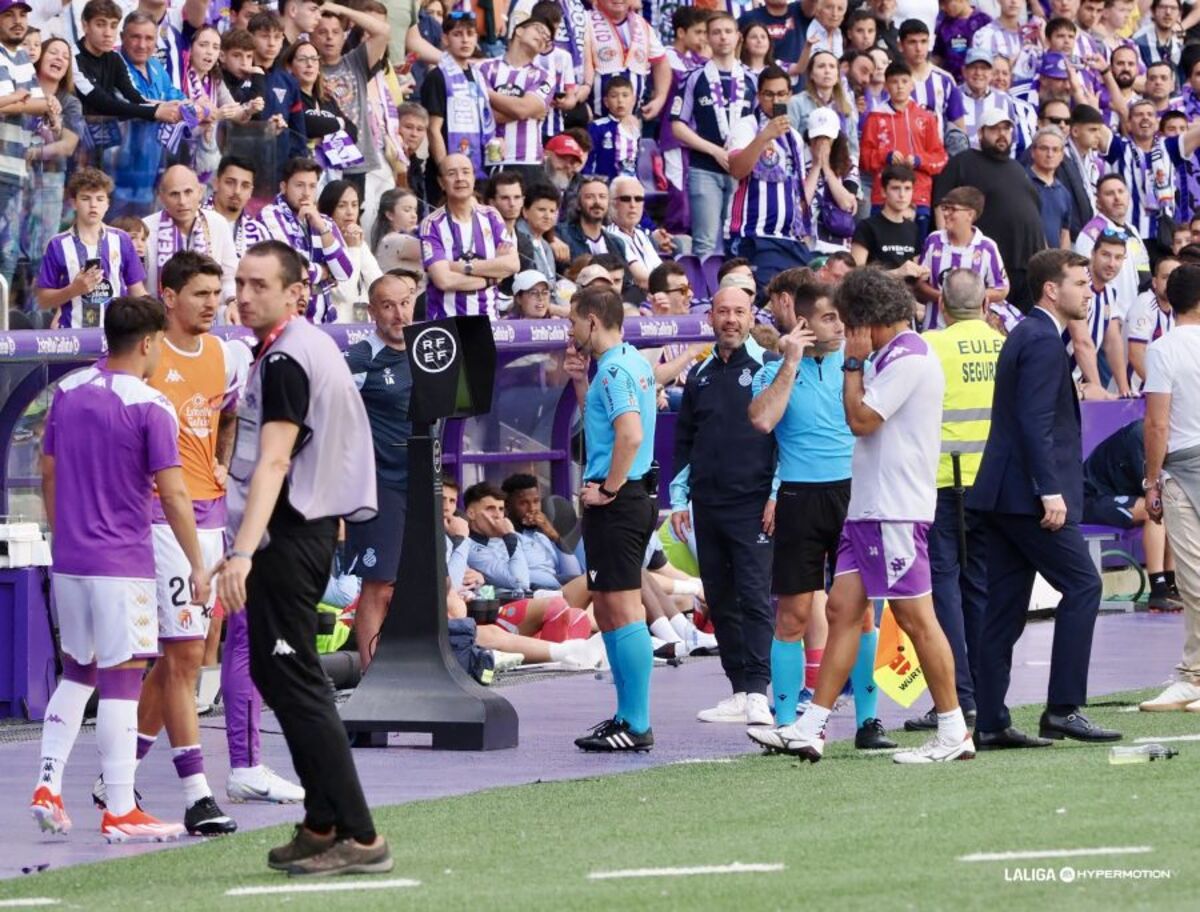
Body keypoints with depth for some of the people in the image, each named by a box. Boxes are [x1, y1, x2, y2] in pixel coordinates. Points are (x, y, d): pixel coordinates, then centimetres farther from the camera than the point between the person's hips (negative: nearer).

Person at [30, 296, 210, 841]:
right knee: (121, 678, -3)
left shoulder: (67, 392, 7)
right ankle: (120, 812, -1)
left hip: (69, 560, 6)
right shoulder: (149, 408, -12)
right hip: (123, 565, -6)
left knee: (76, 673, 20)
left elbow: (48, 474, 14)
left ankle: (48, 785, 11)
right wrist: (198, 567, -7)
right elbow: (172, 495, -13)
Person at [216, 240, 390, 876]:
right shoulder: (314, 347, 16)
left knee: (293, 684, -11)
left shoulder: (285, 360, -16)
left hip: (289, 532, -11)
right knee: (278, 674, 17)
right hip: (316, 524, 11)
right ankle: (324, 824, 20)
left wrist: (244, 550, -35)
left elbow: (273, 462, -27)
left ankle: (359, 837, -14)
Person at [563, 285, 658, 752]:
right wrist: (579, 379, 18)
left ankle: (636, 725, -10)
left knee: (623, 609, -9)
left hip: (617, 502, -11)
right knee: (606, 608, 17)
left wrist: (608, 489, -19)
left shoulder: (614, 369, -15)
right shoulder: (633, 362, 16)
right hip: (634, 496, 11)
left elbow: (630, 434, -27)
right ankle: (627, 714, 22)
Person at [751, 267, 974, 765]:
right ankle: (810, 729, 4)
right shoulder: (891, 357, 18)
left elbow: (860, 420, -15)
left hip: (897, 512, -10)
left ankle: (954, 732, 0)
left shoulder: (909, 359, -14)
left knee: (916, 618, -6)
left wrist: (854, 362, -7)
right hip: (869, 508, 10)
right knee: (842, 609, 6)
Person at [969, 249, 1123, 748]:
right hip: (1028, 494, -10)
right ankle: (1063, 709, -9)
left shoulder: (1024, 335, 19)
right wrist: (1050, 491, -24)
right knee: (1082, 585, -7)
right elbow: (1035, 421, -21)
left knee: (1005, 605, 8)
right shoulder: (1043, 341, -12)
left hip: (1001, 493, 10)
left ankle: (991, 722, 8)